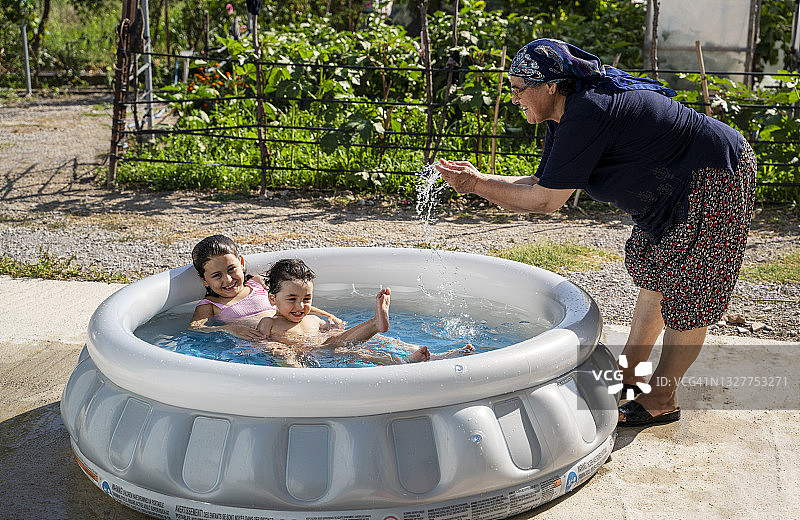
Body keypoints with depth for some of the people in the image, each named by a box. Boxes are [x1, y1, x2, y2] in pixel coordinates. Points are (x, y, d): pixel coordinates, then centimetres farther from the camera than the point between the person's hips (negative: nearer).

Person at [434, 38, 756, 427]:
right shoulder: (567, 114, 3)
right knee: (654, 274, 16)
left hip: (716, 180, -10)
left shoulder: (587, 113, -28)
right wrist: (478, 179, -2)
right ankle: (629, 372, 29)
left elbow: (547, 201, -24)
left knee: (686, 292, -2)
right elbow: (541, 185, 6)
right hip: (678, 187, 10)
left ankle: (661, 400, 9)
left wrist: (478, 185, -17)